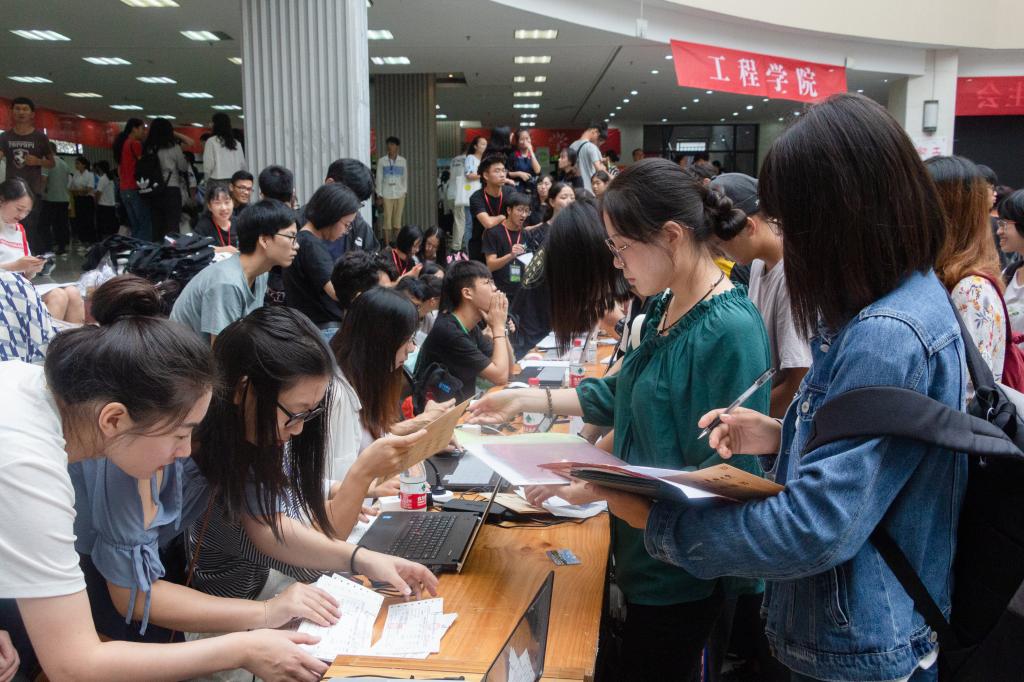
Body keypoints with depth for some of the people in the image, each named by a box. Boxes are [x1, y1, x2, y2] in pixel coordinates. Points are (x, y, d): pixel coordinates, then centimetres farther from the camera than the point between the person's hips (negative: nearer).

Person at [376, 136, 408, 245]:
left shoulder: (403, 161, 6)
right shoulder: (381, 161, 2)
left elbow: (405, 178, 10)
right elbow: (379, 179, 3)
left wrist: (405, 192, 2)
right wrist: (380, 195, -2)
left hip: (400, 194, 2)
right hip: (387, 194, -1)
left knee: (398, 220, 4)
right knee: (387, 219, -4)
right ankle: (387, 245, 0)